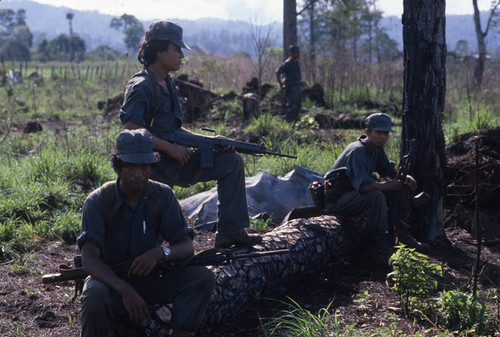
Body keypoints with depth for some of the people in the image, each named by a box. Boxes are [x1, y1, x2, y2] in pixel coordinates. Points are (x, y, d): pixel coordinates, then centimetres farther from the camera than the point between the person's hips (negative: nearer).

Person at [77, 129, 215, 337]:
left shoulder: (162, 195, -5)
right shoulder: (98, 201, -15)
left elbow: (187, 247, -6)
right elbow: (89, 259, -25)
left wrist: (159, 253, -30)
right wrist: (126, 291, -40)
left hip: (149, 277, 3)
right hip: (111, 279, -3)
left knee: (202, 278, -19)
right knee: (94, 297, -37)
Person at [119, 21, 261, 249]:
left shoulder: (167, 84, 14)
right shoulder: (141, 87, -14)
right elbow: (130, 131, -24)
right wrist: (171, 148, -20)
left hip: (174, 162, 9)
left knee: (231, 163, 6)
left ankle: (230, 233, 7)